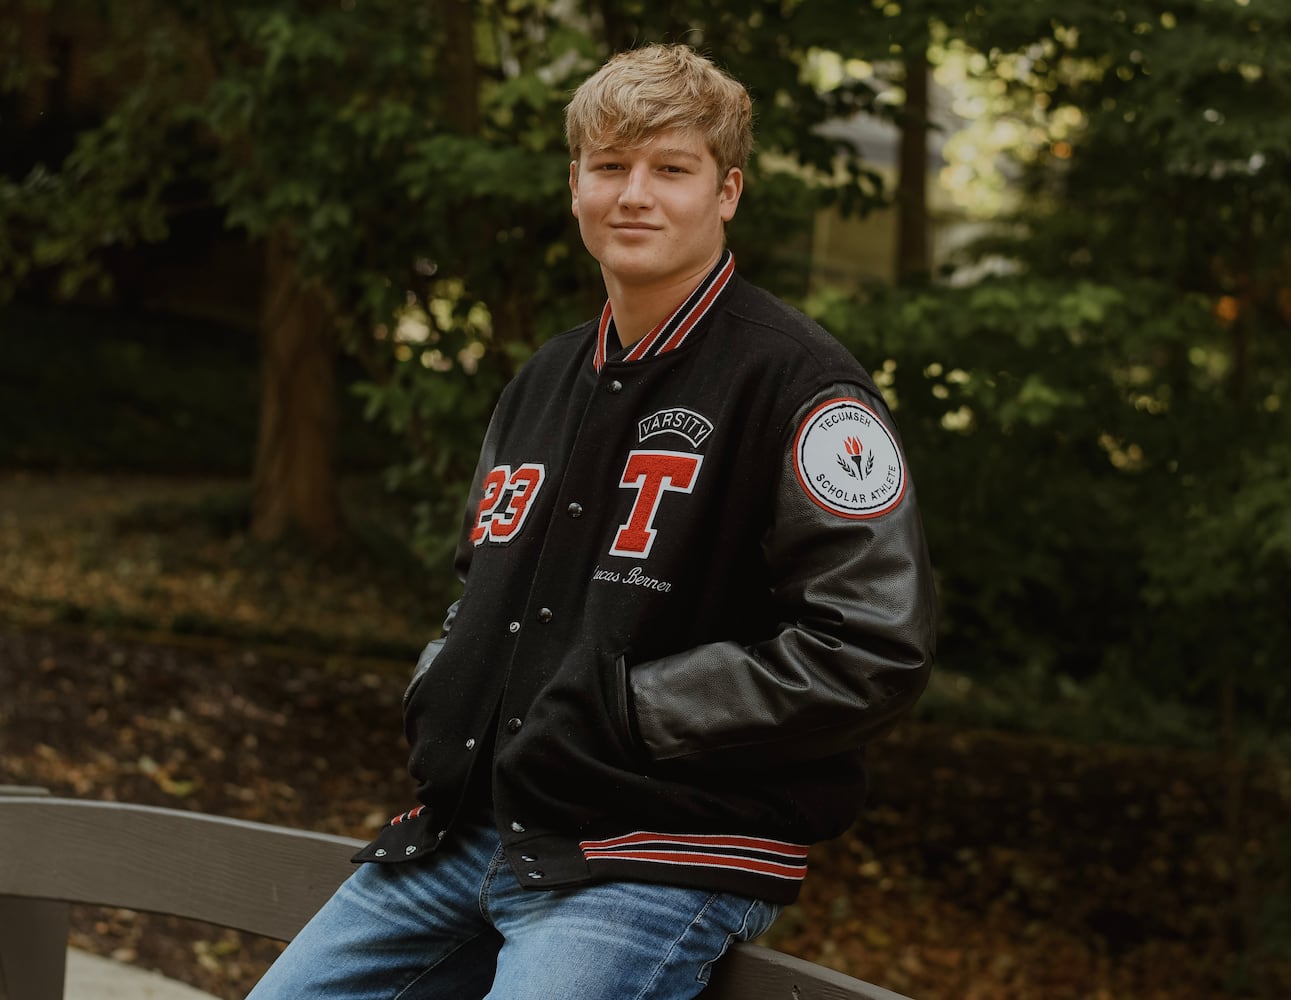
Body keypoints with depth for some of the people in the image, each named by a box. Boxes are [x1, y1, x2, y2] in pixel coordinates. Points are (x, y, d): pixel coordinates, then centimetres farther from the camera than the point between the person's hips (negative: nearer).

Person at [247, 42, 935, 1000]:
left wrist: (620, 708, -17)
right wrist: (441, 698, 8)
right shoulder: (546, 380, 16)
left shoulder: (797, 383, -10)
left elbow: (874, 653, -18)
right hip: (473, 831, 8)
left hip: (658, 866, -8)